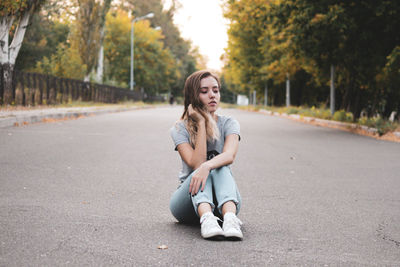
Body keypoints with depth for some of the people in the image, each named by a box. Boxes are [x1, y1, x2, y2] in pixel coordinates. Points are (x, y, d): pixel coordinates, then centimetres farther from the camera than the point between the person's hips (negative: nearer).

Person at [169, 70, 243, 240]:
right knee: (202, 170, -31)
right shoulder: (180, 129, -3)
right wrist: (201, 123, -16)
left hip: (222, 201, 1)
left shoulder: (229, 124, 0)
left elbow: (229, 156, -22)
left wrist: (207, 166, -44)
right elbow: (196, 163, -19)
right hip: (189, 198, -1)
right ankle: (207, 219, -58)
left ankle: (230, 217, -55)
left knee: (220, 168, -29)